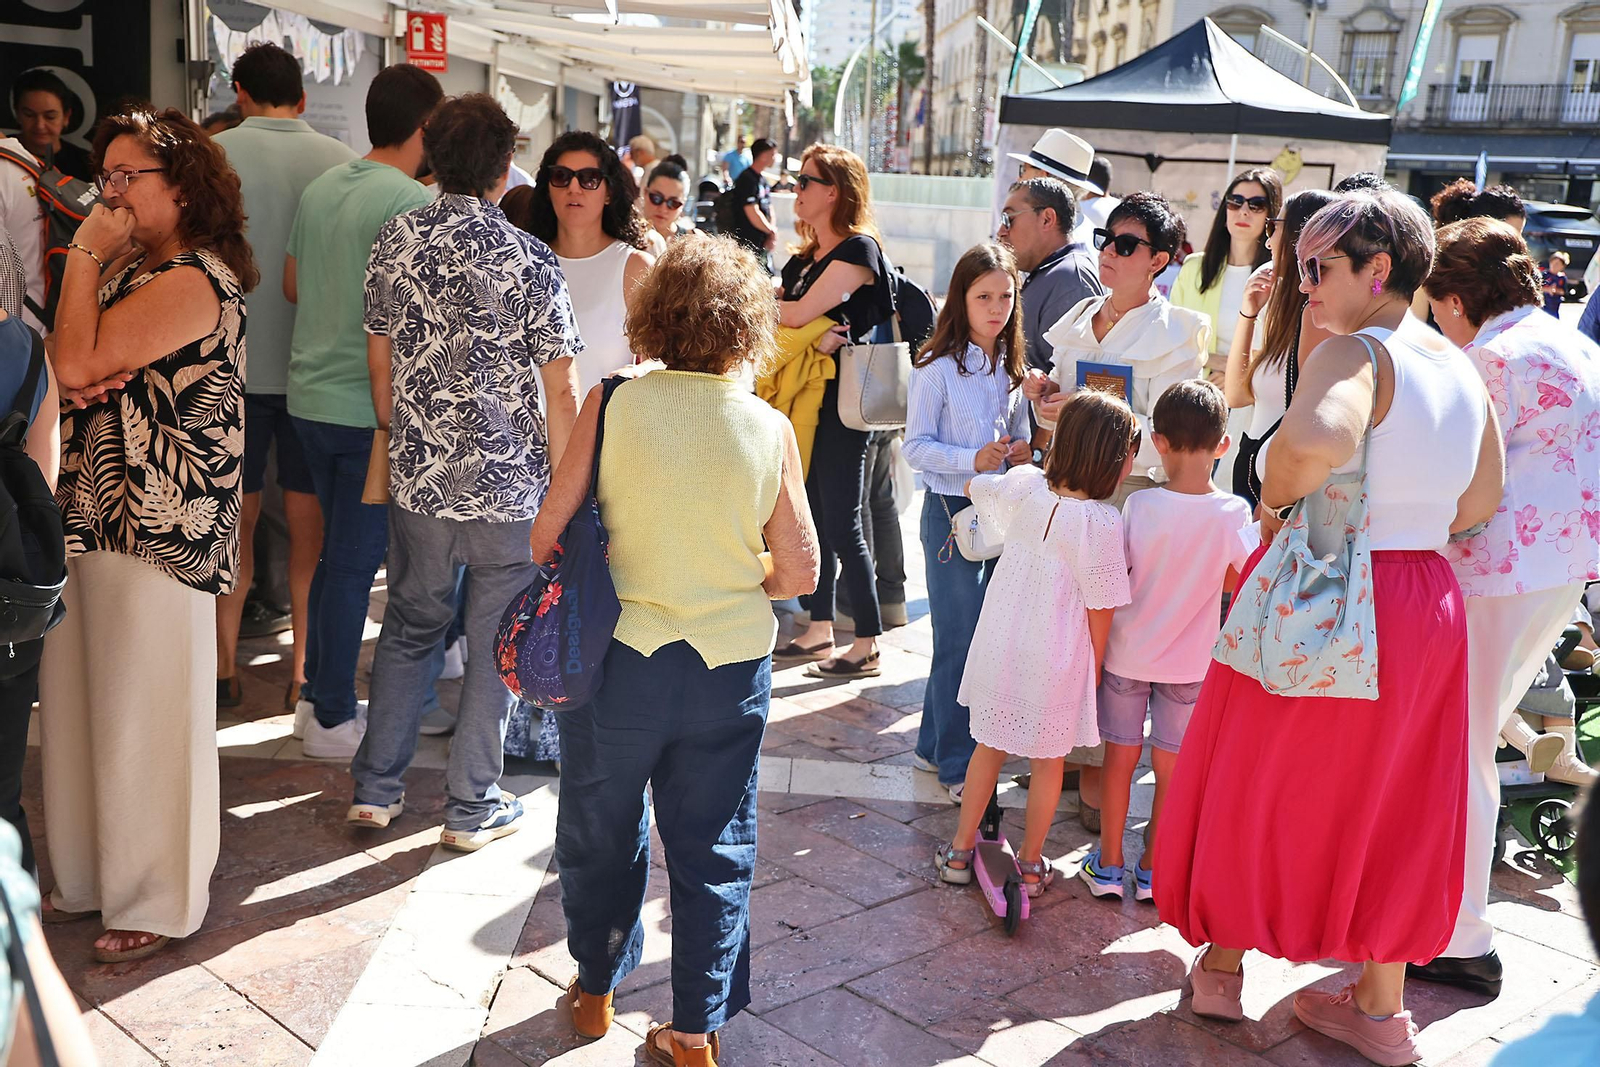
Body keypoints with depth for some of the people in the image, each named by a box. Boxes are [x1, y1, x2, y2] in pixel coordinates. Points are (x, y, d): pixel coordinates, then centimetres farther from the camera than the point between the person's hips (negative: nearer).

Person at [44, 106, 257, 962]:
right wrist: (82, 379, -11)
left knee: (146, 713, 1)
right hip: (94, 514, 9)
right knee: (80, 704, 16)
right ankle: (91, 876, 31)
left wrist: (85, 252, -12)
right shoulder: (131, 270, 15)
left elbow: (76, 362, -21)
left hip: (157, 527, -9)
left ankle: (158, 902, 17)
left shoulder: (190, 283, -16)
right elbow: (70, 368, 12)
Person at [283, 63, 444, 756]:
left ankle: (317, 695, 29)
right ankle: (332, 718, 12)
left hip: (309, 395, 8)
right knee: (355, 561, 2)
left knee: (336, 550, 19)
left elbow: (292, 286, 16)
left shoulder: (321, 188, 9)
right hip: (371, 407, -8)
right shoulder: (411, 202, -15)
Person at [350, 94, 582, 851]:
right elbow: (561, 394, -11)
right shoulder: (530, 263, -12)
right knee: (497, 644, 9)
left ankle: (376, 787, 26)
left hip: (419, 478, 4)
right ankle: (473, 807, 19)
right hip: (511, 486, -3)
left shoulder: (395, 242, -1)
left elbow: (380, 363, 7)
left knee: (409, 627, 20)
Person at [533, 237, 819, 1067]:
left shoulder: (610, 408, -13)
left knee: (600, 833, 21)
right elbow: (797, 574, -5)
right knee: (713, 850, 15)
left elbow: (546, 538, -9)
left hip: (617, 661, 0)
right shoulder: (769, 431, -10)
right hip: (729, 667, 0)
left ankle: (595, 991, 41)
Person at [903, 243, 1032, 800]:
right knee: (960, 639, -1)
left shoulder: (1012, 367, 8)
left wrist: (1022, 452, -4)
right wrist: (974, 460, -25)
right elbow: (916, 446, -12)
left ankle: (935, 744, 29)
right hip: (952, 510, -7)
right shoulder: (938, 368, -11)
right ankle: (958, 764, 12)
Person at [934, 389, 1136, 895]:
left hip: (1000, 644, 4)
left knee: (989, 746, 20)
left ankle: (960, 851, 30)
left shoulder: (1023, 485, -7)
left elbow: (973, 487, 16)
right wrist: (1094, 673, -1)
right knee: (1048, 759, 16)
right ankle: (1031, 864, 28)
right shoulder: (1102, 524, -20)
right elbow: (1101, 612, -14)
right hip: (1056, 660, -4)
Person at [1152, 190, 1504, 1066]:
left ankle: (1221, 967, 31)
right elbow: (1482, 500, 14)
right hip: (1426, 607, 7)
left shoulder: (1355, 354, -19)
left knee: (1261, 782, 13)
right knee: (1388, 804, 17)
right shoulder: (1461, 368, 6)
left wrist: (1273, 501, -23)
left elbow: (1315, 439, -41)